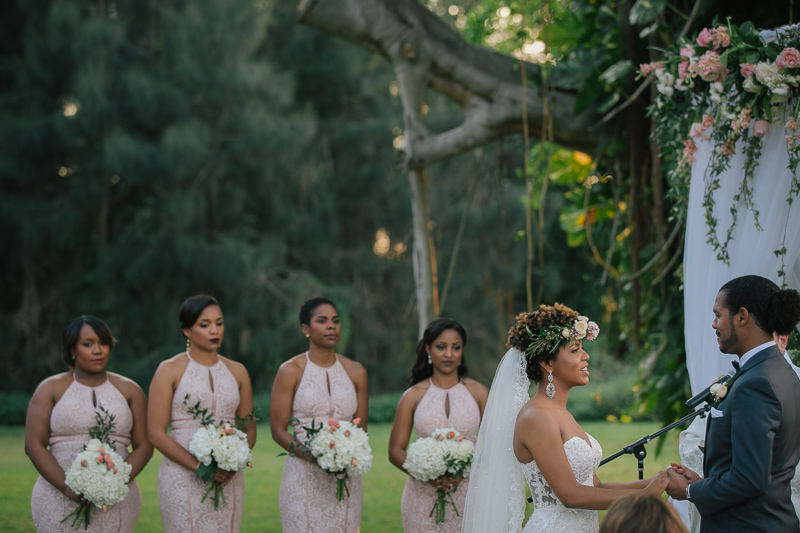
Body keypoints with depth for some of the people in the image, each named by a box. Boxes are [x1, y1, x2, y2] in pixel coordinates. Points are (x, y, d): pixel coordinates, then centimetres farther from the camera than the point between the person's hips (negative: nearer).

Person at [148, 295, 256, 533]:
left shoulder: (237, 371, 12)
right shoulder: (170, 370, 0)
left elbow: (249, 429, 14)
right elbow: (156, 434, -6)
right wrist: (199, 466, -16)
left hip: (229, 481, 4)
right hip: (183, 476, -4)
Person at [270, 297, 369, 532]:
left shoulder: (356, 372, 9)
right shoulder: (291, 371, -1)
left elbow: (362, 429, 13)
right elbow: (278, 430, -4)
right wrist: (315, 457, -18)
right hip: (304, 476, -3)